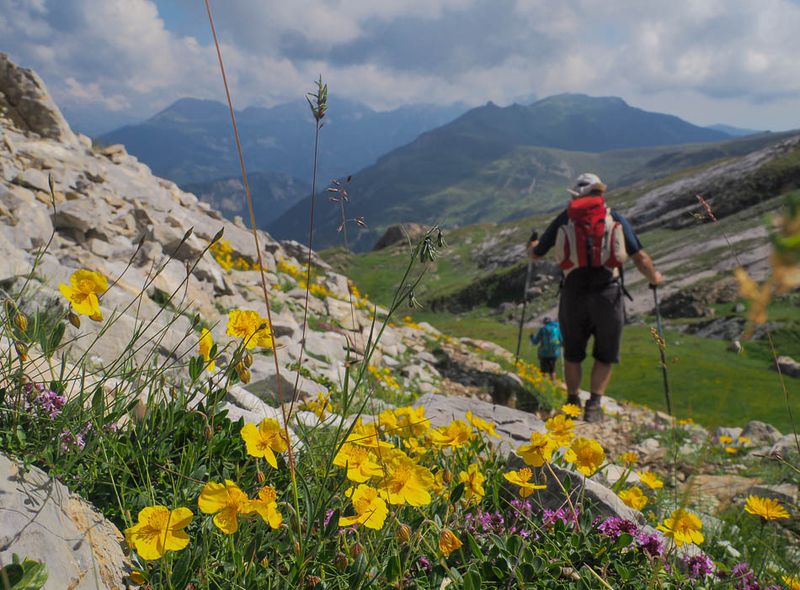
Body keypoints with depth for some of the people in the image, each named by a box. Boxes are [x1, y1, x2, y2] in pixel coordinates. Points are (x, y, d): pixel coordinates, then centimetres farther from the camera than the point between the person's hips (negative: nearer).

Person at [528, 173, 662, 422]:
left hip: (573, 293, 1)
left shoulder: (564, 219, 10)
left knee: (572, 354, 20)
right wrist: (654, 277, 27)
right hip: (608, 293, -1)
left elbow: (536, 254, 19)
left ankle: (573, 403, 24)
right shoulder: (616, 219, 8)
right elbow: (640, 257, 7)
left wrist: (532, 245, 43)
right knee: (605, 355, 14)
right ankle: (594, 404, 5)